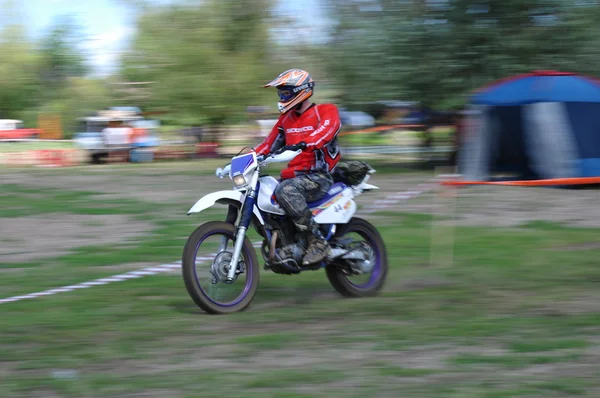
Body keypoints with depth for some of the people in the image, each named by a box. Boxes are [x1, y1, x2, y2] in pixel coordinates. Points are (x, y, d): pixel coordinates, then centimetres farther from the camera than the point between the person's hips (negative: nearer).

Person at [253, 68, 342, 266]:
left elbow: (326, 131, -25)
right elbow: (269, 143, 22)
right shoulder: (286, 118, 19)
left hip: (319, 176, -8)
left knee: (286, 190, -36)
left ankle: (318, 242, -30)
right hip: (294, 175, 8)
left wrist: (304, 143, -44)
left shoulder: (326, 111, -3)